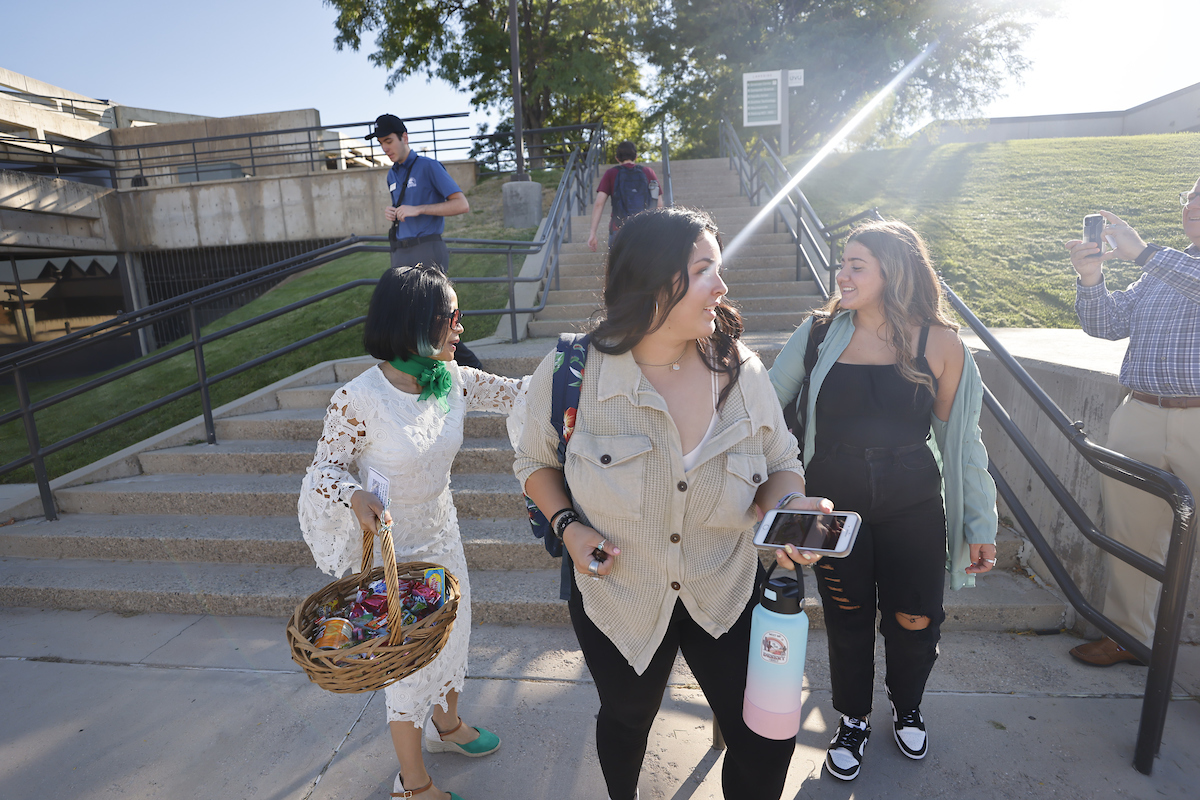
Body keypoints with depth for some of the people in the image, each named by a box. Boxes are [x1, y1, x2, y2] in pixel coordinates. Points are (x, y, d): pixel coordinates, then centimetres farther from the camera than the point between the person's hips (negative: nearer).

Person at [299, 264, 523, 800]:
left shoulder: (453, 380, -9)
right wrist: (356, 498, -32)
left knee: (452, 634, 25)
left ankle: (447, 725, 56)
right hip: (392, 547, -6)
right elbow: (326, 467, -13)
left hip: (442, 535, 6)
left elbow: (518, 394, 2)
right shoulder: (358, 401, -26)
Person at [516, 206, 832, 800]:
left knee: (766, 745, 10)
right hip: (619, 598, 0)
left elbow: (780, 462, 0)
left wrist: (789, 506, -21)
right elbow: (536, 462, -2)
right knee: (628, 719, 27)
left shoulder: (741, 372, -13)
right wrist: (568, 525, -17)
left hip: (726, 595, 1)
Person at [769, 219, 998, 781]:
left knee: (914, 619, 11)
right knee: (847, 619, 12)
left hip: (913, 507, 0)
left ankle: (907, 709, 45)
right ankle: (854, 721, 40)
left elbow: (959, 436, 0)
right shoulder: (820, 333, -5)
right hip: (834, 503, 1)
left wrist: (980, 525, 3)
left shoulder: (938, 343, -7)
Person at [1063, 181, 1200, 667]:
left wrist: (1144, 253, -21)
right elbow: (1107, 325, 9)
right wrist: (1090, 280, -7)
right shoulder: (1160, 270, 19)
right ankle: (1129, 636, 23)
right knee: (1130, 536, 10)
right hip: (1139, 418, 5)